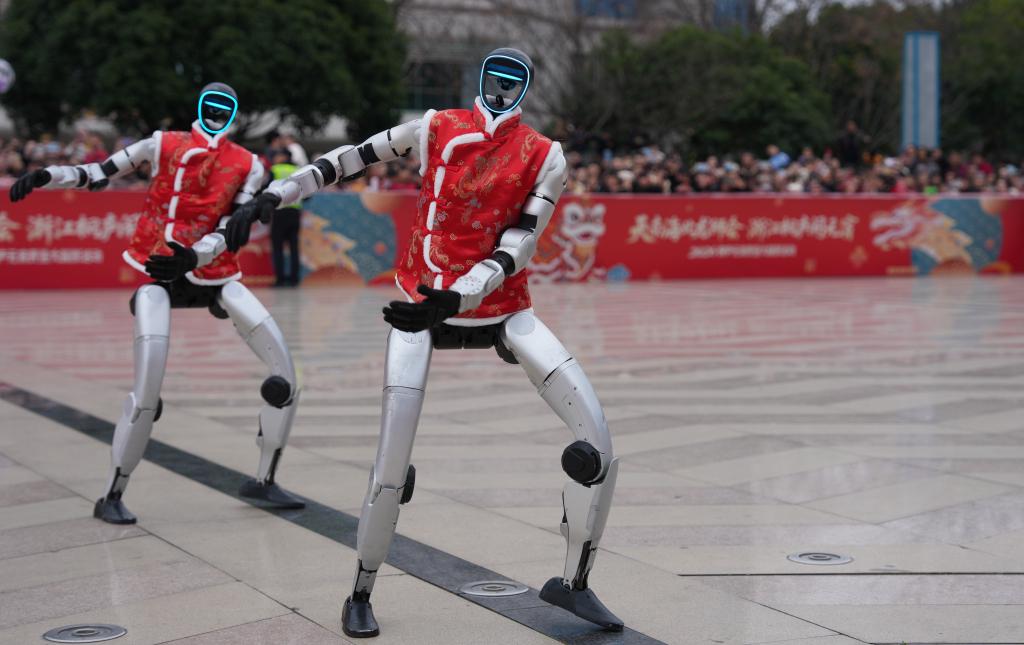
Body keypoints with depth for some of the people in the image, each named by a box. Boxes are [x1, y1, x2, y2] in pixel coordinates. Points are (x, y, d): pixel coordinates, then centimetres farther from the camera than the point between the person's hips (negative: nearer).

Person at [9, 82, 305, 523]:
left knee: (284, 373, -2)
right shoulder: (164, 145, 3)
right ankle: (111, 497, -4)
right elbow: (99, 175, 4)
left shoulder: (248, 165, 6)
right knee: (148, 389, -19)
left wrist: (193, 256, -24)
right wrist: (46, 176, -12)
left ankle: (263, 481, 14)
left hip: (216, 276, 3)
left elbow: (231, 227, -6)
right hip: (160, 273, -3)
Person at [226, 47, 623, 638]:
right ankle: (361, 595, 13)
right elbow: (348, 162, 5)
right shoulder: (437, 129, -1)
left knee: (596, 434, -10)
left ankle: (573, 582, 7)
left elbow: (515, 248, -12)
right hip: (422, 305, -1)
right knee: (393, 466, -12)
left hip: (502, 309, 1)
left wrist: (454, 298, -26)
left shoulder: (544, 158, -3)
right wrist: (273, 196, -4)